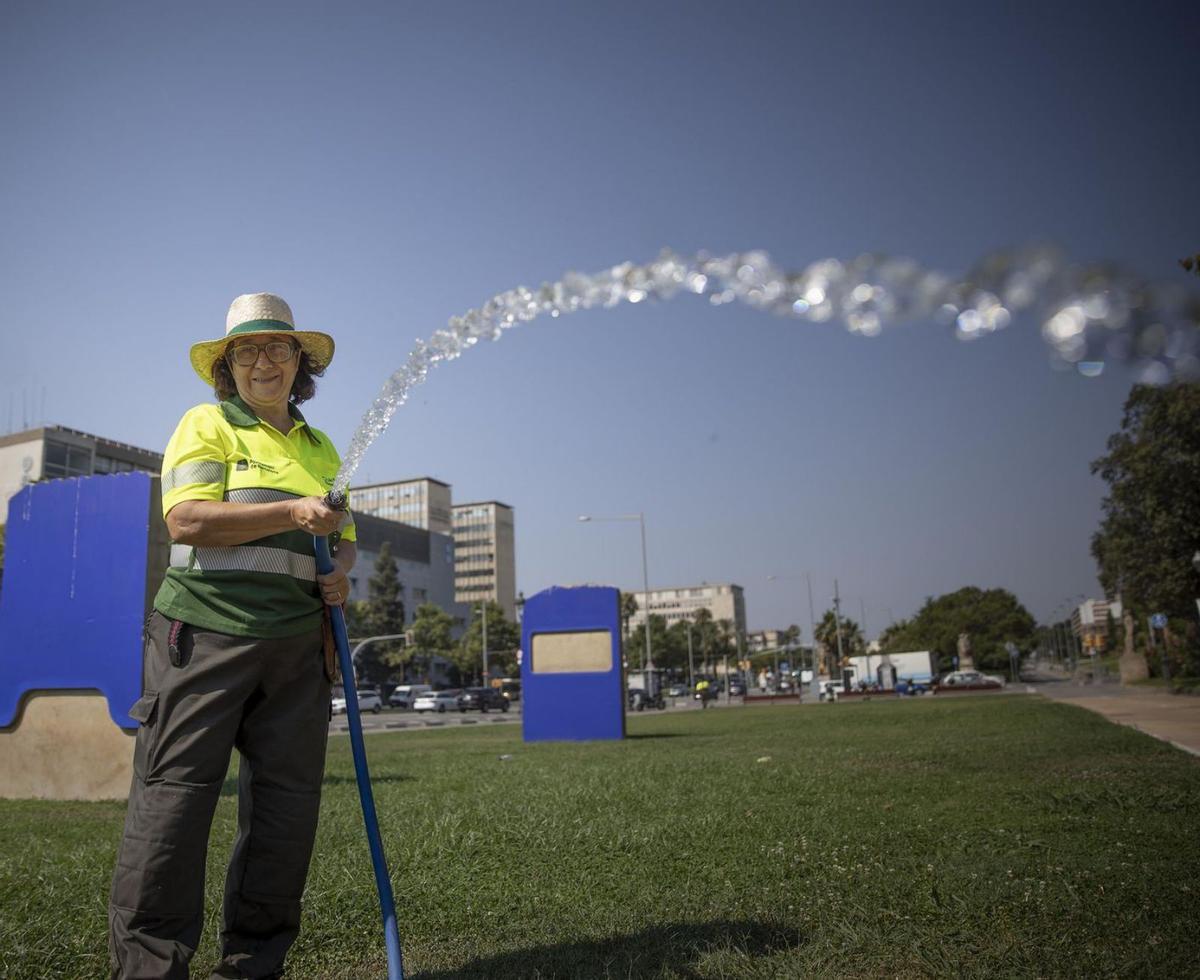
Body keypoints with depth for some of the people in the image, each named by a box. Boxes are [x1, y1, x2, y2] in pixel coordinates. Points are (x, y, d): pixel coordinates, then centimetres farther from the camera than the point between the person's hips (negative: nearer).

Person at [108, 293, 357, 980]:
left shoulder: (320, 448, 20)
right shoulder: (207, 424, 5)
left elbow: (344, 536, 26)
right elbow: (187, 519, -10)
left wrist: (340, 573, 3)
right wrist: (291, 513, -17)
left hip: (296, 642, 5)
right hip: (205, 633, -5)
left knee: (288, 806, 6)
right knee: (175, 795, -5)